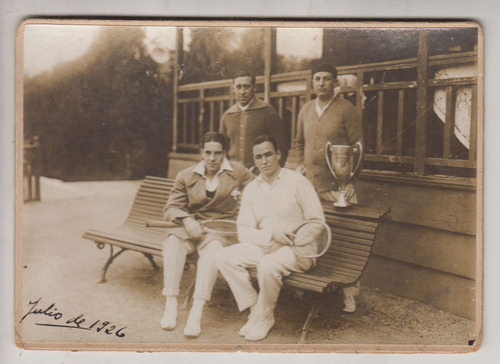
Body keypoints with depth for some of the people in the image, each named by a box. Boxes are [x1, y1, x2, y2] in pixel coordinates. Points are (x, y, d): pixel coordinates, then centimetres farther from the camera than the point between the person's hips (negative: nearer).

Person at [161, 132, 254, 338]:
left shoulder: (238, 172, 8)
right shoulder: (186, 176, 9)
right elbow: (170, 208, 4)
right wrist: (186, 220, -17)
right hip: (191, 226, 2)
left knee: (213, 246, -37)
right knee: (173, 240, -33)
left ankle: (196, 313, -42)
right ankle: (171, 305, -31)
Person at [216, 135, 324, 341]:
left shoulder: (297, 182, -4)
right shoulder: (251, 190, 9)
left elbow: (317, 222, -5)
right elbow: (244, 231, 0)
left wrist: (291, 231, -22)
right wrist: (271, 234, -18)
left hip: (297, 249, -5)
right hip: (263, 246, 5)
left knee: (268, 265, -35)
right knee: (224, 257, -16)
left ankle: (265, 317, -8)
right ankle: (254, 310, -8)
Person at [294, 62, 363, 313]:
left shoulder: (347, 110, -3)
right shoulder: (305, 110, 14)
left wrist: (350, 179, -9)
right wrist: (301, 165, 13)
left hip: (338, 186, -5)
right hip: (310, 184, 5)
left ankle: (349, 294, 2)